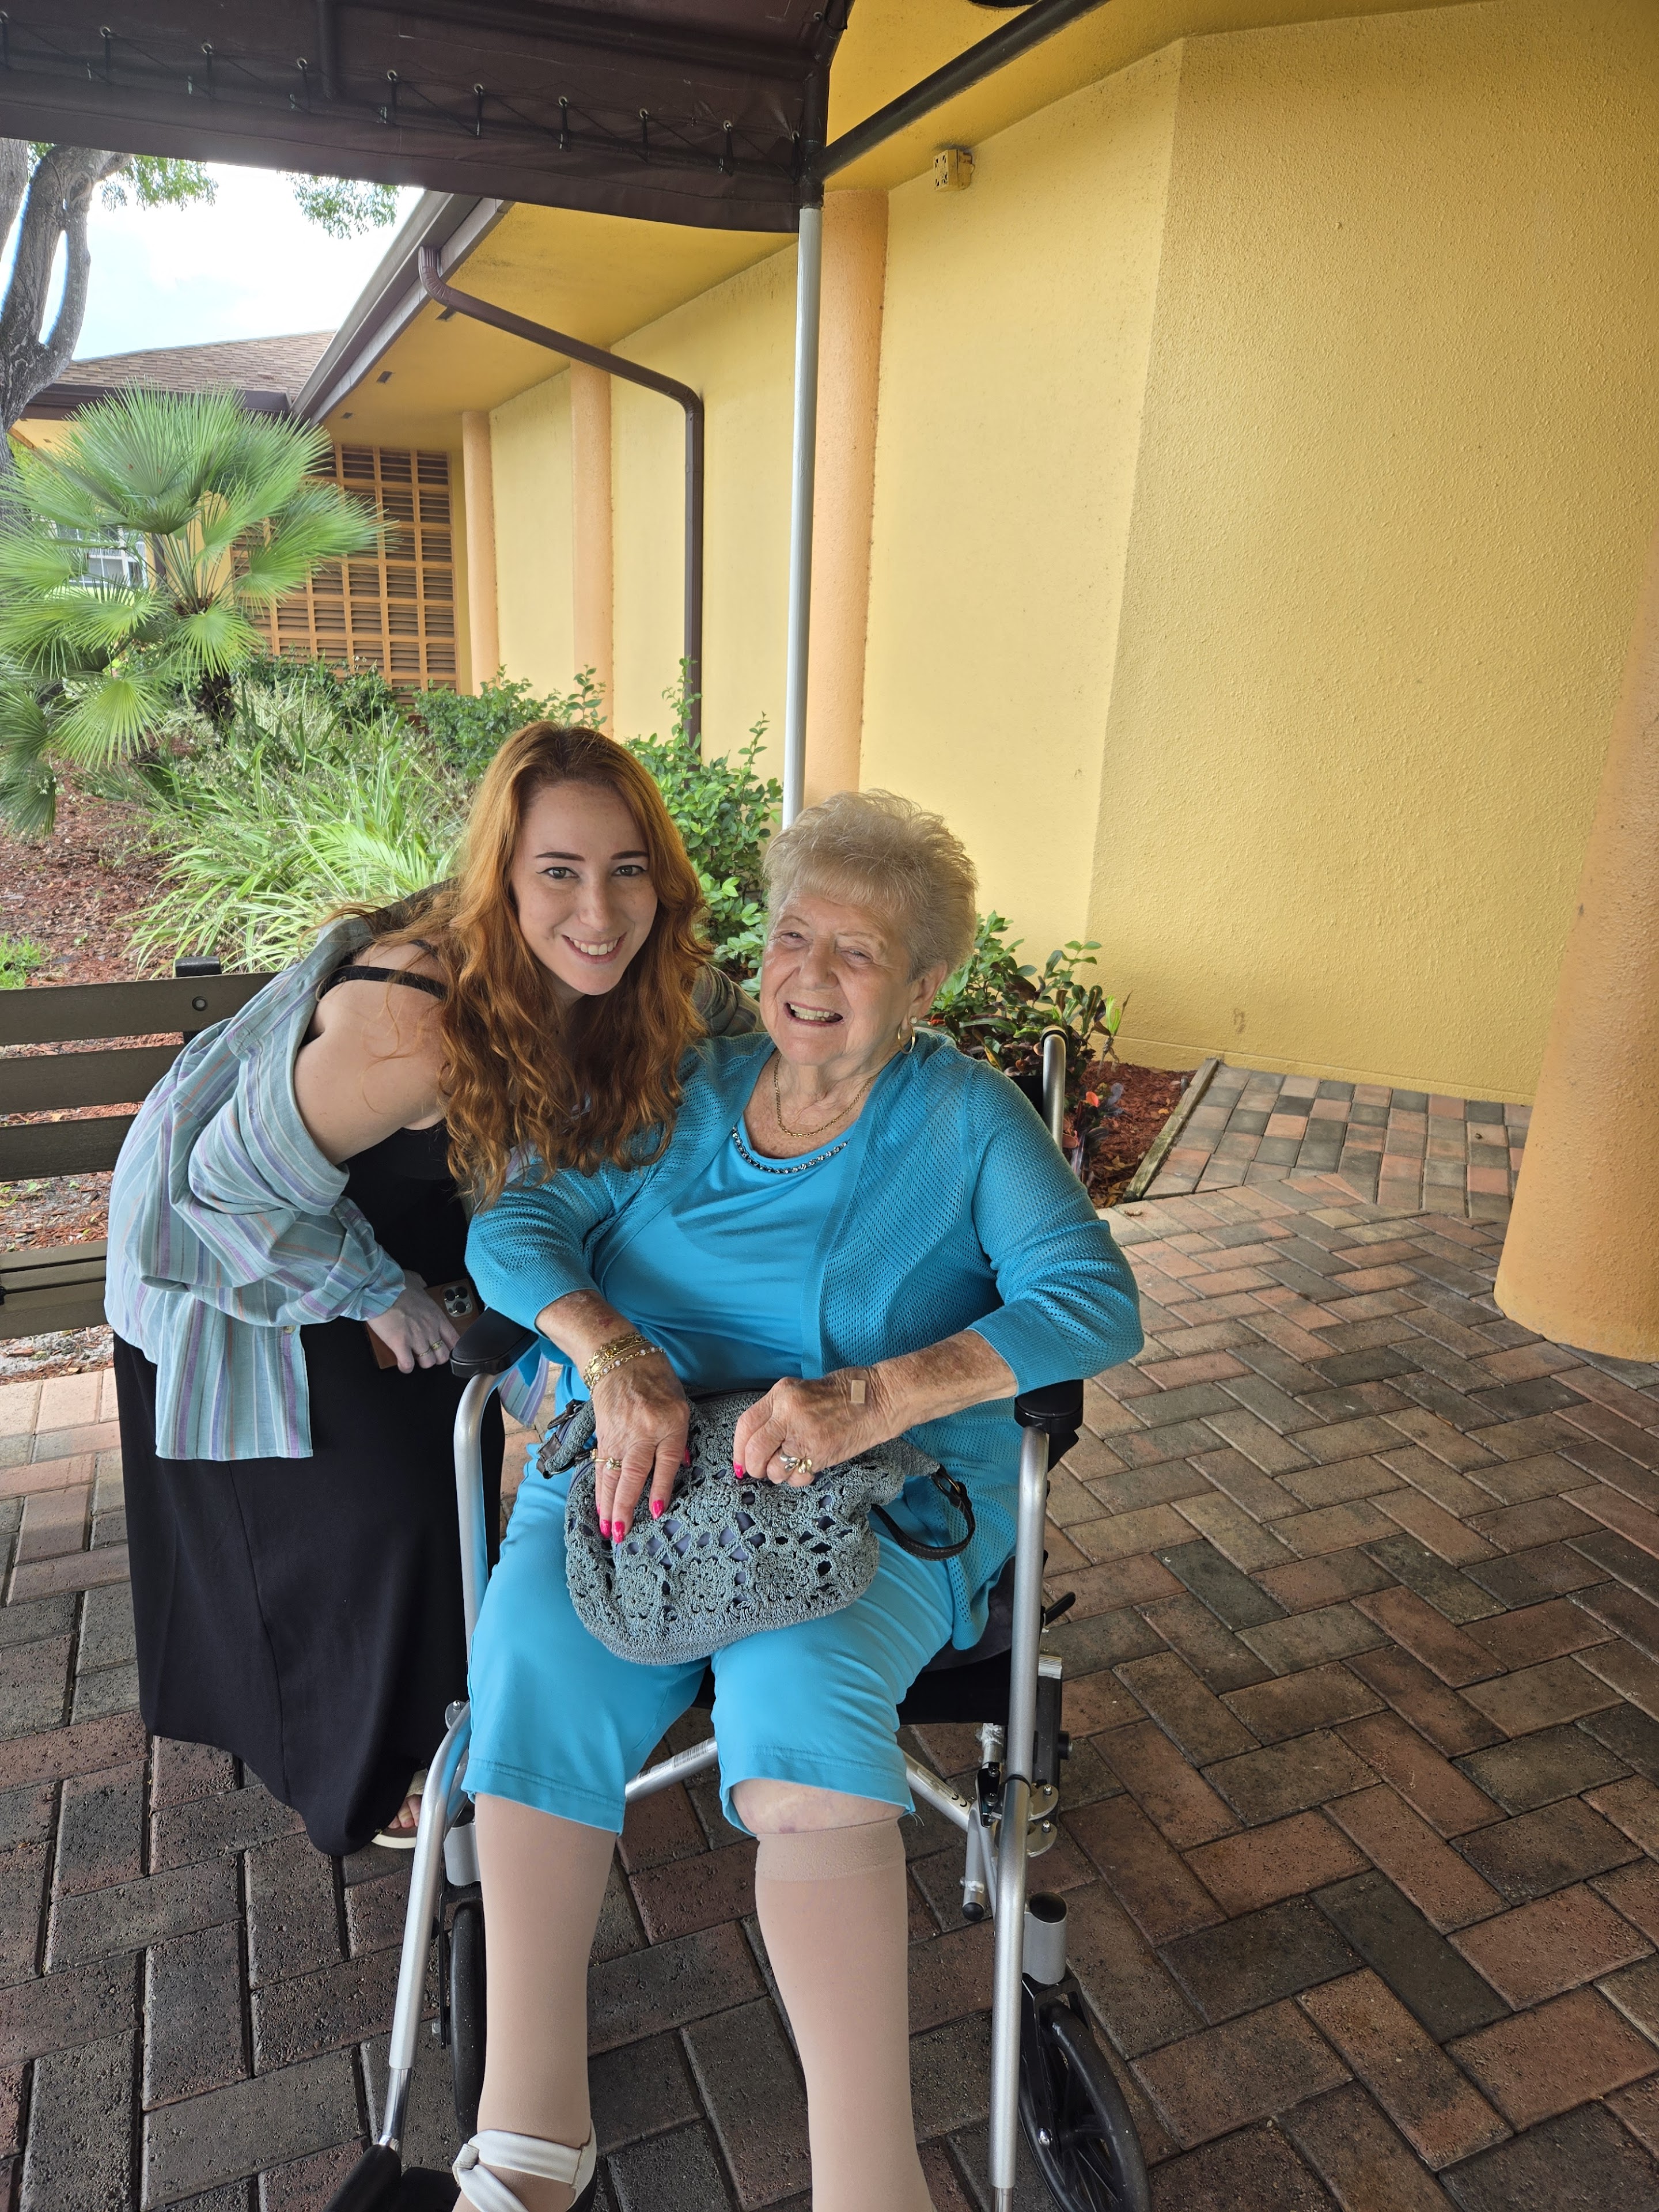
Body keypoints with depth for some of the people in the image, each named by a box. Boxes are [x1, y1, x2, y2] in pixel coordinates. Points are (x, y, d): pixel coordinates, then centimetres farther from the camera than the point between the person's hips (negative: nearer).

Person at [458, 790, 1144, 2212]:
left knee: (799, 1705, -30)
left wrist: (879, 1395, -25)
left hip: (876, 1502, -3)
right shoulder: (686, 1094, 11)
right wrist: (616, 1353, -19)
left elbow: (1096, 1302, -10)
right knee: (536, 1654, -23)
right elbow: (516, 1225, 2)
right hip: (644, 1457, 3)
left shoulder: (969, 1117, 2)